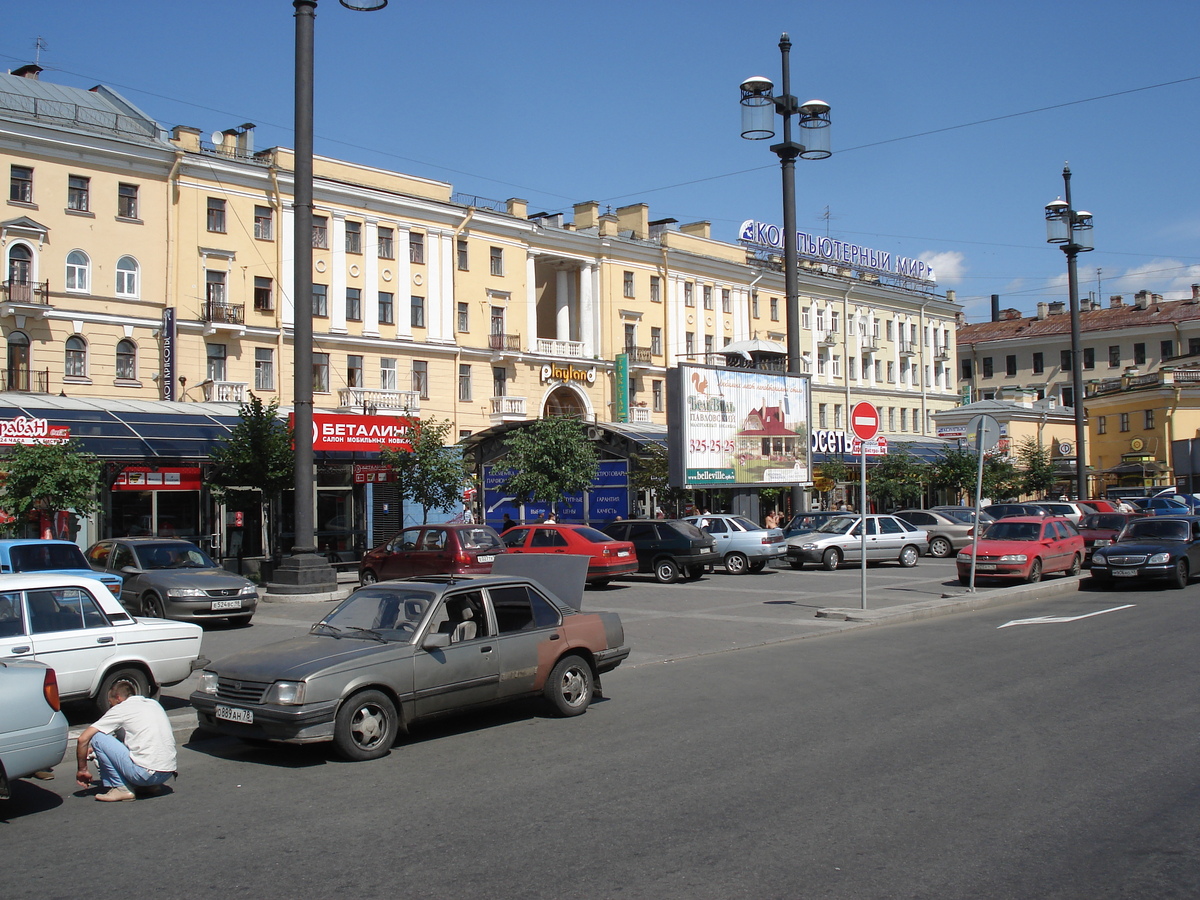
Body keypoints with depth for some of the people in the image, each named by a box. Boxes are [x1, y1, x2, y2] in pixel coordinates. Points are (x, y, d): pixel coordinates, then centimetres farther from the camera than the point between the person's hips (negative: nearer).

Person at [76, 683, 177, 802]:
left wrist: (82, 770, 15)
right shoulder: (154, 703, 20)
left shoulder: (121, 708, 2)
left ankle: (121, 788, 1)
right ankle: (150, 785, 17)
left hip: (145, 773, -8)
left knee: (97, 737, 3)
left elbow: (83, 739, 1)